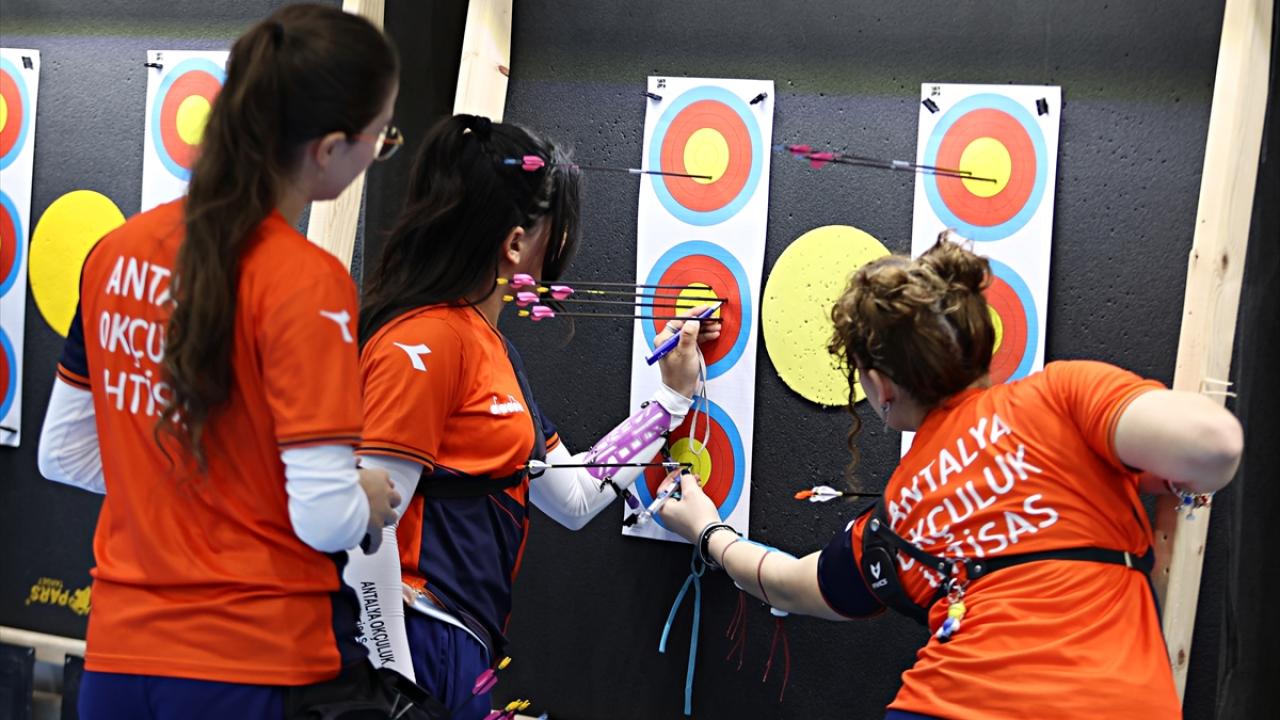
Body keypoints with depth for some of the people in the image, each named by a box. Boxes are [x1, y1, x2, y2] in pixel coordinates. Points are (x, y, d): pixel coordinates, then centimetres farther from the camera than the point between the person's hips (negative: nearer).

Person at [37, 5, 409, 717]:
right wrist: (371, 498, 0)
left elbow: (62, 452, 10)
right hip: (259, 660, -5)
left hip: (121, 652, 6)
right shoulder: (307, 282, -18)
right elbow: (326, 519, -21)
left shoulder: (119, 249, 1)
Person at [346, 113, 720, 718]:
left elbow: (575, 498, 19)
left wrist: (673, 396, 23)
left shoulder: (490, 345, 13)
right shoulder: (428, 338, -16)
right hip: (415, 646, -9)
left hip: (463, 649, 10)